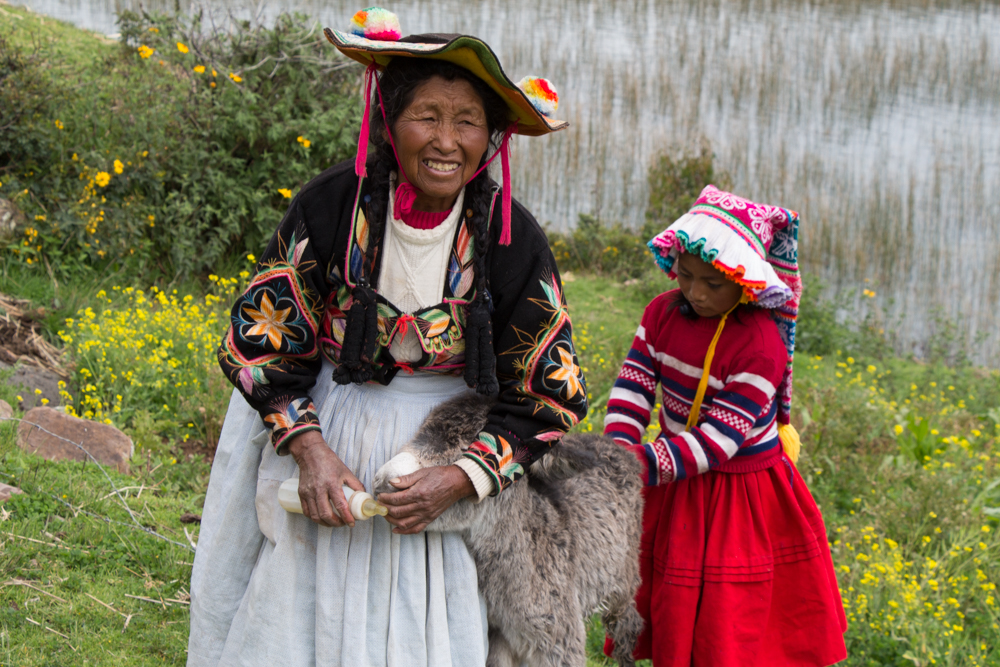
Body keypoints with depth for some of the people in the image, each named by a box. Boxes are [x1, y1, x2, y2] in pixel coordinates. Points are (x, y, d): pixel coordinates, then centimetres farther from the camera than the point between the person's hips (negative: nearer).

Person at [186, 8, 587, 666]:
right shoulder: (329, 208, -12)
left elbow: (549, 398, -5)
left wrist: (458, 481, -18)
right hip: (329, 445, 0)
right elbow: (260, 342, -4)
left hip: (454, 452, 0)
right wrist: (310, 451, -17)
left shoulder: (511, 239, -11)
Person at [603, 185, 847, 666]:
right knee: (671, 626, 18)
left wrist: (640, 465, -35)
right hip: (675, 493, 6)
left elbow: (717, 440, -26)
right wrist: (617, 451, -27)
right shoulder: (664, 312, -5)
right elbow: (633, 384, -9)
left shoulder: (762, 345, -24)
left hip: (740, 499, -6)